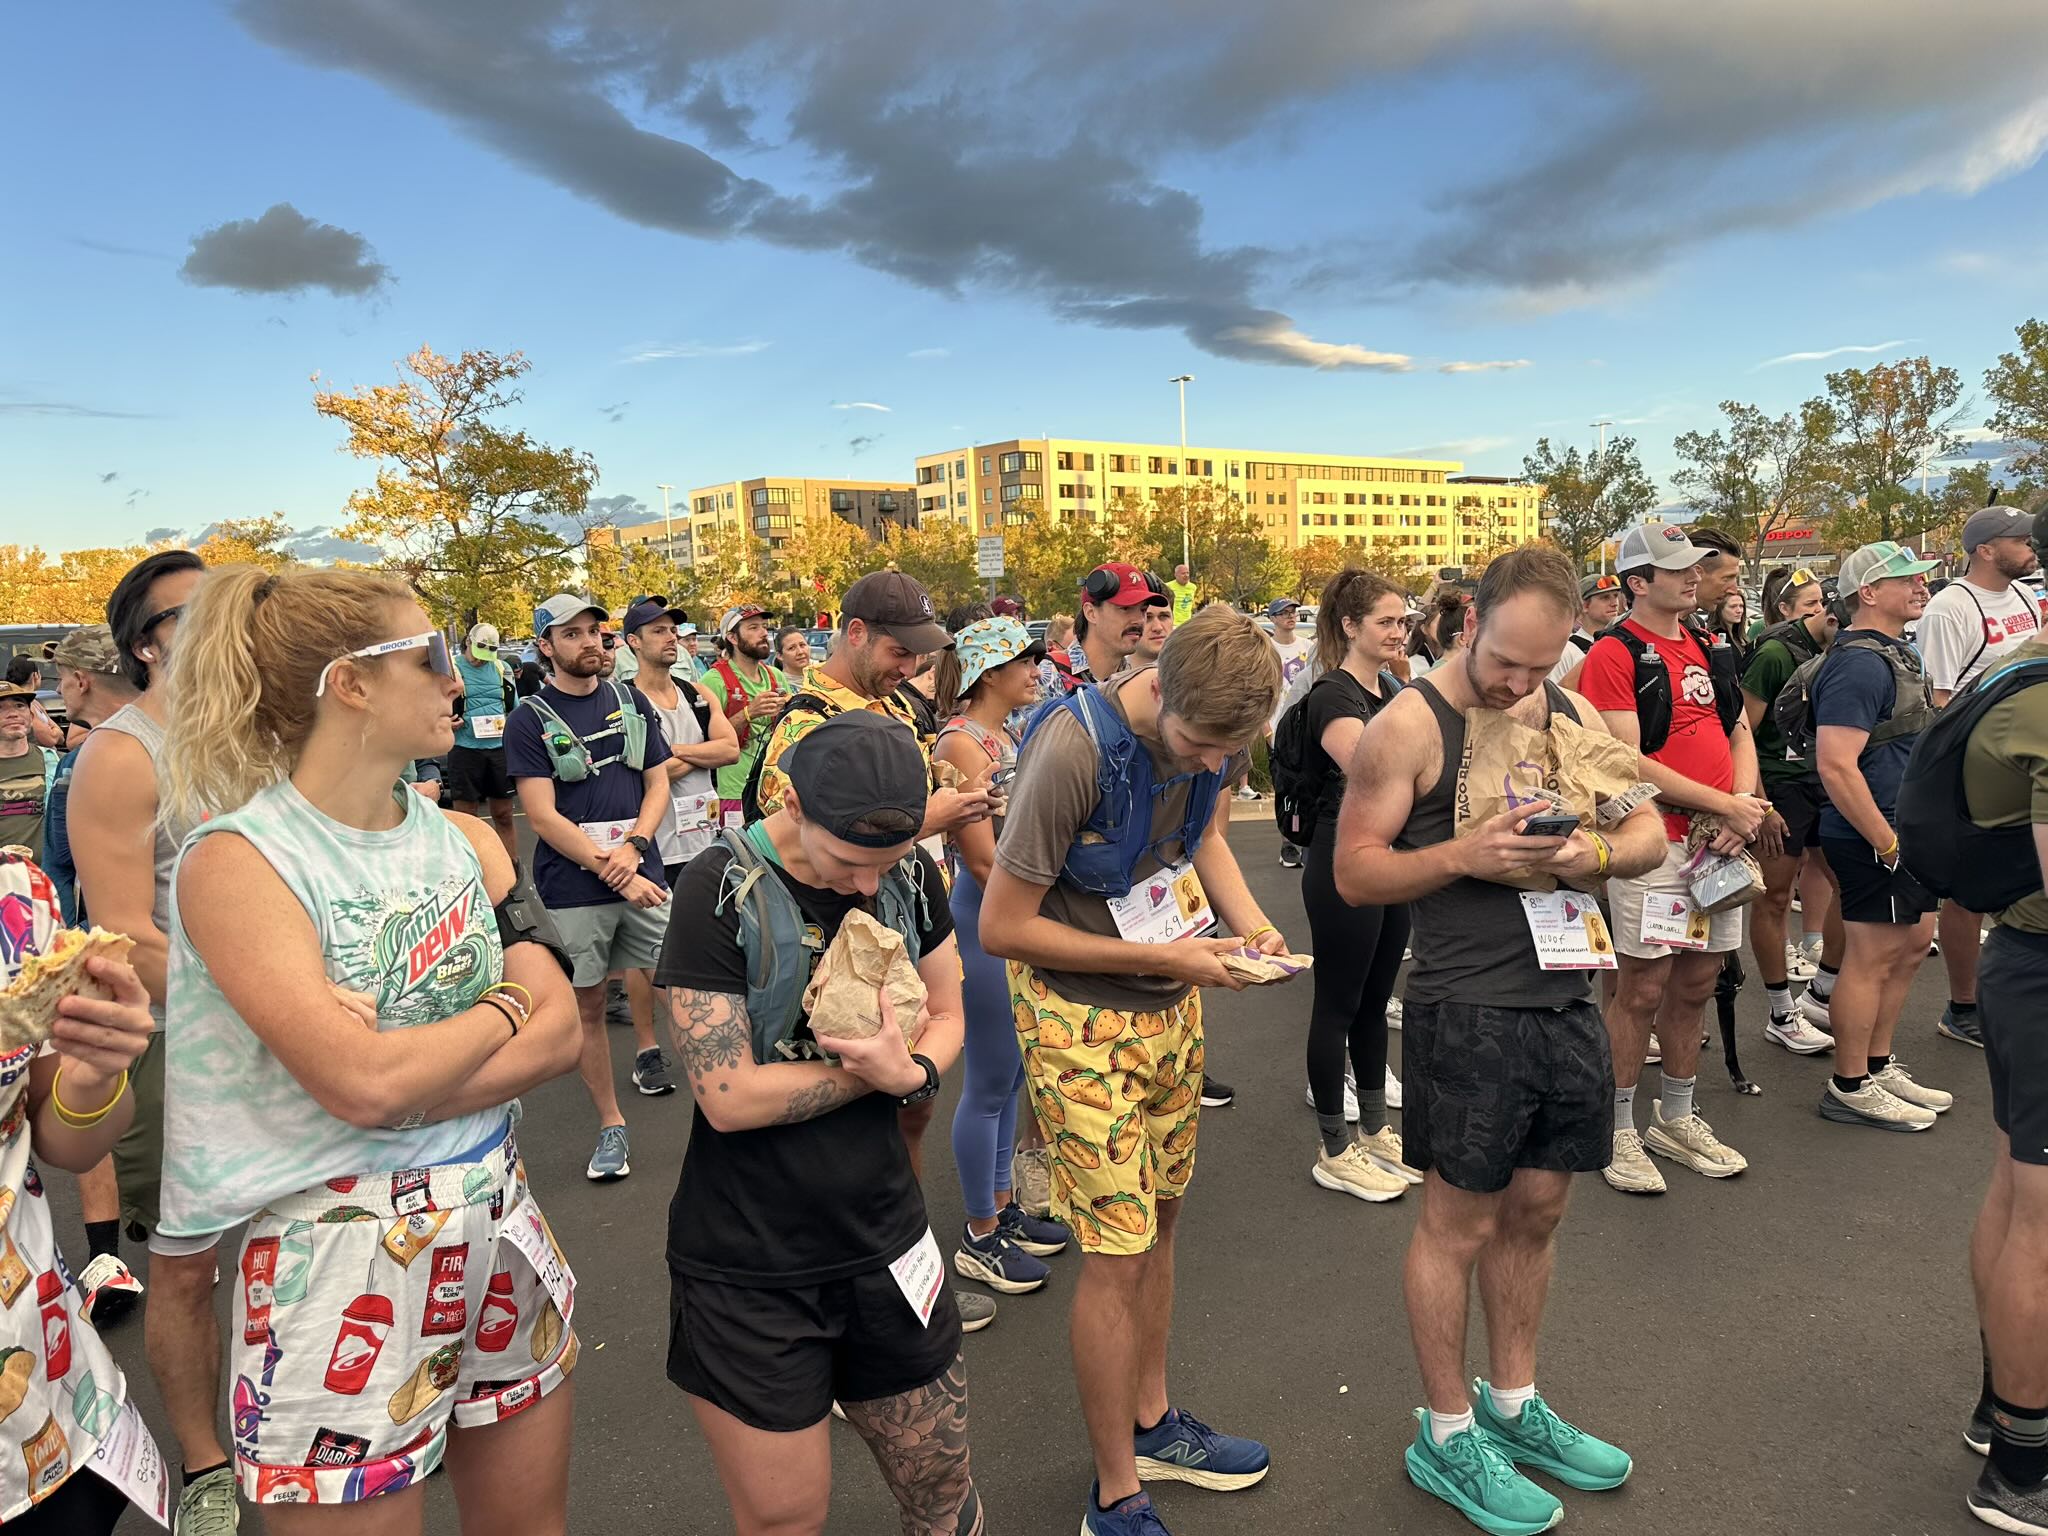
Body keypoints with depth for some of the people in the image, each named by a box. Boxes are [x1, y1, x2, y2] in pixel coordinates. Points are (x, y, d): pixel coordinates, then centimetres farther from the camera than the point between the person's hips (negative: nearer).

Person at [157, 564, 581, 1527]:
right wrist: (506, 1009, -7)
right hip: (342, 1259, -5)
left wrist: (407, 1069, -17)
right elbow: (361, 1083, -22)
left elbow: (560, 1037, -4)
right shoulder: (238, 860, -14)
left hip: (497, 1225, 6)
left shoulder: (464, 839, 3)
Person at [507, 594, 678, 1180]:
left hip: (641, 872, 3)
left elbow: (658, 783, 9)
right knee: (587, 1005, 5)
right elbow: (543, 817, -9)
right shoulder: (529, 719, -2)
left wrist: (633, 846, -10)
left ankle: (647, 1052, 34)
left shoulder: (632, 702, 9)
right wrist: (613, 871, -15)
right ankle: (611, 1126, 17)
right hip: (573, 888, -3)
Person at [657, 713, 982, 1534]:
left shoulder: (910, 872, -3)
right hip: (748, 1264, -4)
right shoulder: (721, 888, -19)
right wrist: (876, 1065, -13)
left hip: (882, 1237, 4)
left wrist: (912, 1069, -15)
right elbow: (730, 1097, -21)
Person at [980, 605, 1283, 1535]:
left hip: (1171, 1005, 7)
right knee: (1118, 1248, -1)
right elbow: (1002, 926, -22)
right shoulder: (1074, 750, -28)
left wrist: (1247, 919, -5)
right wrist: (1158, 956, -21)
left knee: (1157, 1224, 17)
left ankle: (1150, 1422, 38)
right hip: (1082, 1013, -6)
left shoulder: (1215, 731, -7)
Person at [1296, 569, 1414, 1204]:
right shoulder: (1332, 695, -15)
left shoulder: (1390, 690, 12)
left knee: (1375, 999, 17)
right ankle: (1335, 1153, 14)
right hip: (1345, 865, -9)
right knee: (1338, 1003, 2)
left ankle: (1375, 1130, 30)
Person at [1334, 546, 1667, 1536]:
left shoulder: (1576, 717, 8)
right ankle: (1447, 1438, 24)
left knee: (1535, 1211, 17)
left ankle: (1512, 1406, 37)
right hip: (1466, 1015, -6)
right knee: (1459, 1223, 6)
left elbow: (1649, 834, 12)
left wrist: (1600, 853, -10)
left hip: (1567, 1002, 6)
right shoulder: (1410, 725, -10)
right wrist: (1464, 856, -24)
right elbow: (1354, 870, -11)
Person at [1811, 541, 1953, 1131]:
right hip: (1876, 838, -10)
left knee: (1912, 945, 17)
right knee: (1871, 960, -2)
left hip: (1908, 832, 10)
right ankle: (1850, 1089, 10)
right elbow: (1836, 765, -27)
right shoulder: (1860, 664, -19)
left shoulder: (1897, 653, 14)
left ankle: (1879, 1066, 30)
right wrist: (1888, 843, -24)